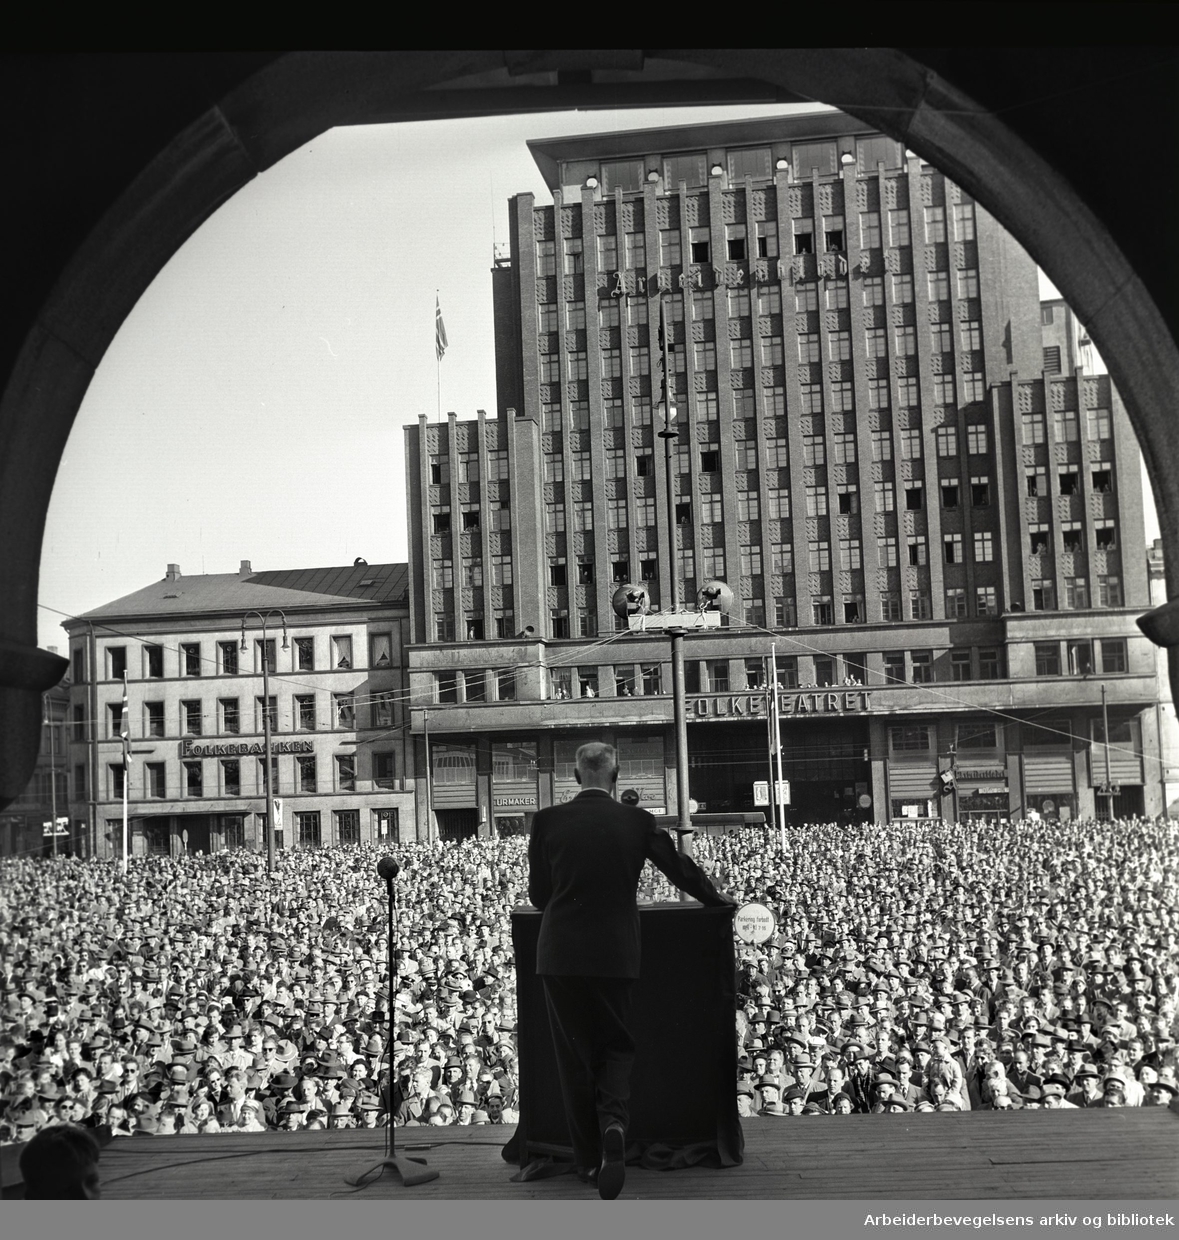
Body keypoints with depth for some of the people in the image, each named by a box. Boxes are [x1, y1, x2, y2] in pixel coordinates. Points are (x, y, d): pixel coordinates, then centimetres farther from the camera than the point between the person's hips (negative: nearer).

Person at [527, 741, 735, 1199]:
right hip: (615, 953, 0)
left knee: (574, 1053, 12)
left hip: (561, 954, 0)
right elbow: (679, 866, 9)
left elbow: (538, 893, 3)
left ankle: (589, 1156, 19)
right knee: (616, 1045, 15)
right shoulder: (636, 821, -3)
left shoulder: (548, 821, -4)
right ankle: (613, 1123, -12)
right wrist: (716, 898, 27)